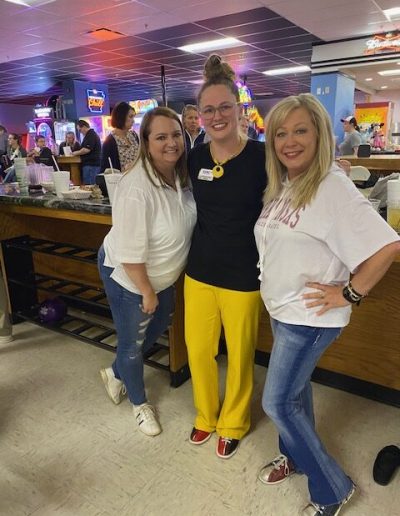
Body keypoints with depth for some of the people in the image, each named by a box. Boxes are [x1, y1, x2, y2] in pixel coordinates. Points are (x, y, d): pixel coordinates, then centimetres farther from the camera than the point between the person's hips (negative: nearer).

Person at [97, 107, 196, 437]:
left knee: (160, 324, 26)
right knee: (132, 342, 13)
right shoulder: (137, 188, -31)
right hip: (127, 276, -8)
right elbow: (130, 254, -27)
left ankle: (115, 373, 51)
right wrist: (147, 292, -15)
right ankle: (140, 403, 41)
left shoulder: (180, 174, -8)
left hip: (160, 274, 8)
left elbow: (184, 221, 8)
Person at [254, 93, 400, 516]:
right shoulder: (280, 185, 3)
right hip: (281, 308, 8)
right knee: (294, 387, 23)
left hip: (310, 316, -8)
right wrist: (274, 294, 9)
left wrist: (350, 293, -19)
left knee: (278, 402, 1)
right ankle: (295, 456, 47)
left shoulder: (332, 188, -23)